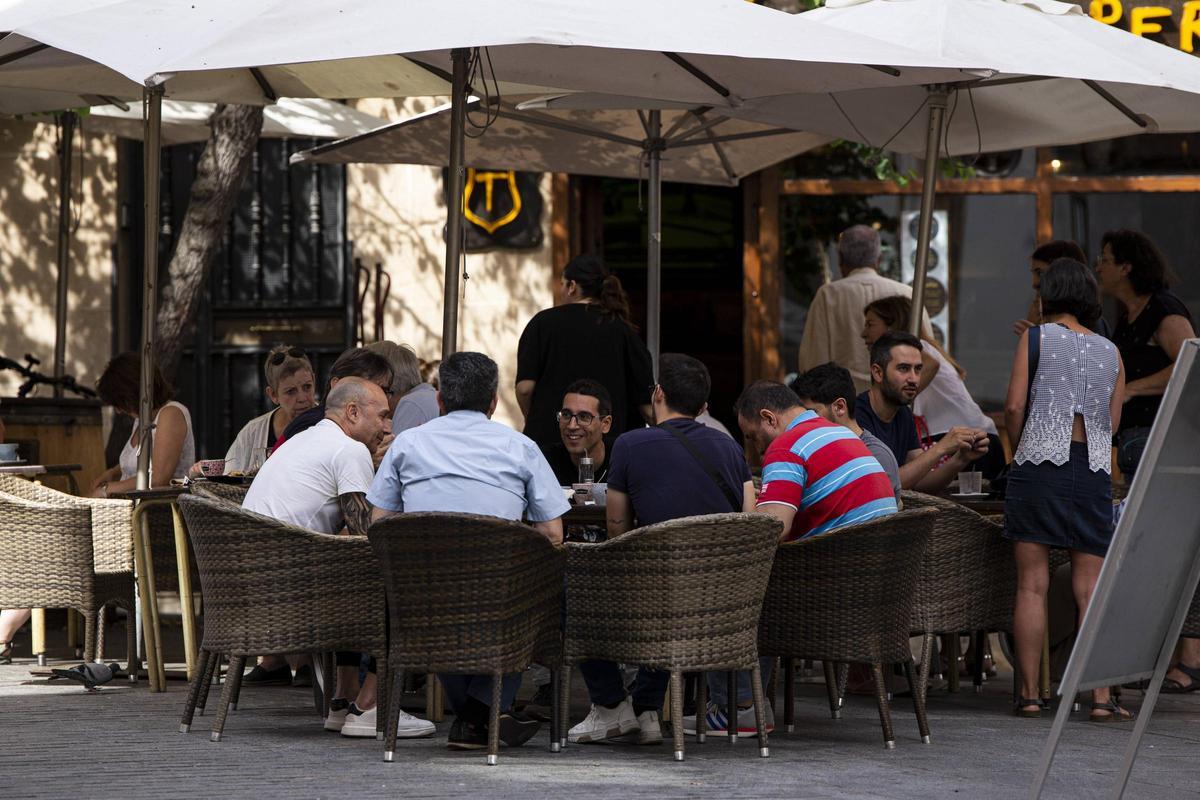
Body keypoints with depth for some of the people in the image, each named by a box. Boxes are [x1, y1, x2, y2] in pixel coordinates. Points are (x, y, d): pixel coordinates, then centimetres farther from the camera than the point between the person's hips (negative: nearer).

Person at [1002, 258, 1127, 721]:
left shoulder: (1036, 338, 2)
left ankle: (1029, 694, 0)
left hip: (1040, 463, -3)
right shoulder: (1110, 353, 12)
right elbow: (1112, 422, 11)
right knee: (1091, 590, 3)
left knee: (1032, 585, 1)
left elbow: (1014, 407, -5)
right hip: (1094, 470, 3)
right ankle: (1101, 697, -4)